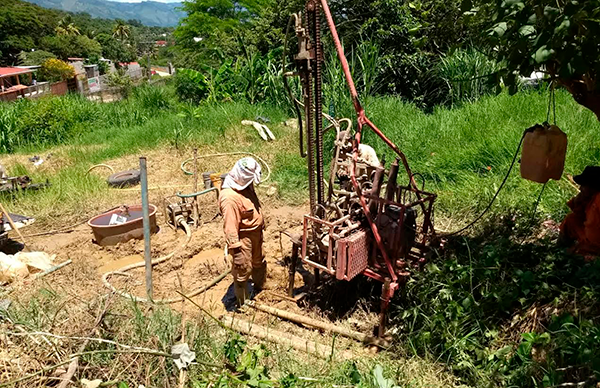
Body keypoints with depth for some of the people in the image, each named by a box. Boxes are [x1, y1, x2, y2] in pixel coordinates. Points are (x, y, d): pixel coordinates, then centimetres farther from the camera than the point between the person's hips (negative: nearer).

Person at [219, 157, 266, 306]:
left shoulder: (246, 185, -4)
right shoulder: (229, 198, -33)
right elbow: (230, 228, -30)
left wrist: (261, 224, 24)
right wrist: (236, 251, -27)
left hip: (256, 233, 10)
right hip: (243, 238, -9)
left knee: (259, 262, 28)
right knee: (243, 271, 8)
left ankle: (260, 287, 53)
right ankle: (242, 303, 28)